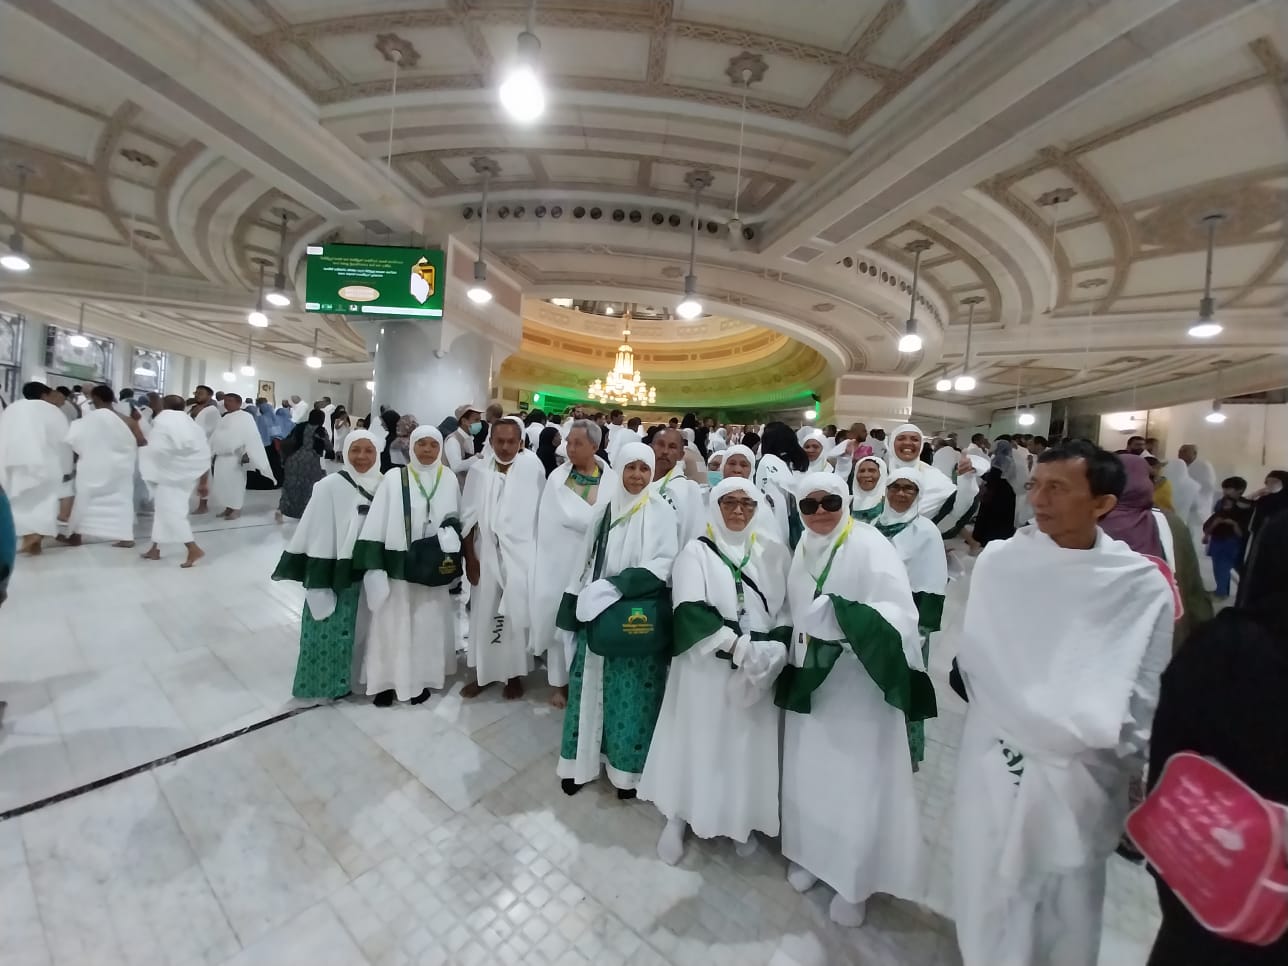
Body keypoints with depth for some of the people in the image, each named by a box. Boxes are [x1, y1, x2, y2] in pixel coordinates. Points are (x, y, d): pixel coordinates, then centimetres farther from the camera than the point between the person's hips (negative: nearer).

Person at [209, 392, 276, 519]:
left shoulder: (245, 416, -7)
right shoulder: (225, 417, 16)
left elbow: (250, 436, -15)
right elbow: (218, 436, 21)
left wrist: (246, 453, -22)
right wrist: (213, 451, 16)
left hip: (235, 456, -8)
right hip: (222, 456, 8)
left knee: (235, 481, -4)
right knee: (222, 482, 8)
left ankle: (236, 509, 2)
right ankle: (228, 508, 15)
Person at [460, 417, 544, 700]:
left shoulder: (532, 466, -9)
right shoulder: (479, 470, 1)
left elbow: (540, 511, -8)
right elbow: (468, 517, 2)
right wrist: (469, 556, 0)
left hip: (520, 555, -3)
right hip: (486, 554, 3)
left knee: (516, 614, 6)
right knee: (484, 613, 13)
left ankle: (514, 674, 27)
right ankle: (482, 672, 33)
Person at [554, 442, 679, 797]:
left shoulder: (662, 512, -6)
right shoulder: (605, 510, 5)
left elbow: (666, 563, -13)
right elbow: (587, 561, 8)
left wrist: (616, 587, -20)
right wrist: (574, 606, 6)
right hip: (597, 613, 4)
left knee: (631, 691, 7)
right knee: (590, 685, 13)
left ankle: (628, 766, 27)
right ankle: (583, 757, 32)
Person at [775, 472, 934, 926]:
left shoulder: (870, 546, -16)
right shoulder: (804, 549, 4)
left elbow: (901, 614, -26)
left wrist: (843, 618, -40)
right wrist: (790, 659, 13)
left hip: (858, 684, -5)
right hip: (810, 679, 6)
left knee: (855, 781, 8)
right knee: (808, 773, 18)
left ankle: (855, 880, 33)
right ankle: (812, 855, 42)